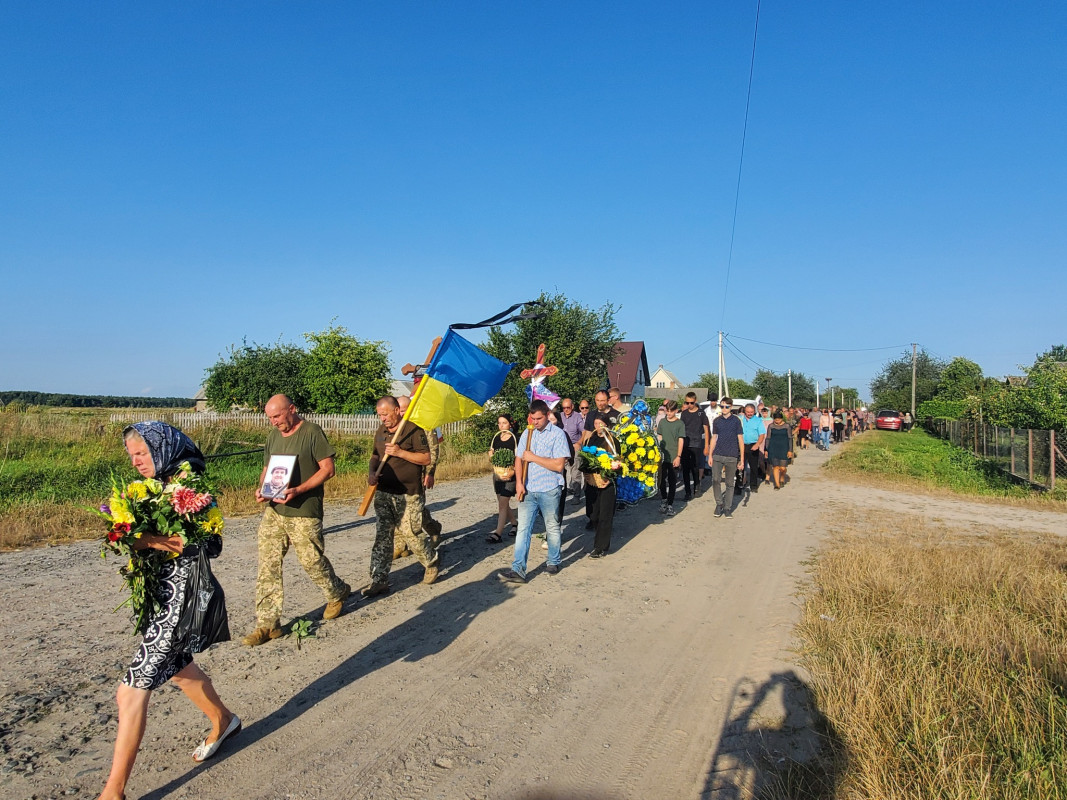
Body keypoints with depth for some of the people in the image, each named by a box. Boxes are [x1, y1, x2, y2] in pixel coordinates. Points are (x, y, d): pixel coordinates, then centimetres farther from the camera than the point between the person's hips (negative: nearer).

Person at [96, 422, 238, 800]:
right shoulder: (155, 486, 7)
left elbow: (211, 545, -24)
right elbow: (147, 532, 13)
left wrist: (150, 540, -27)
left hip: (180, 596, -10)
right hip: (159, 592, 10)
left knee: (131, 692, -5)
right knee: (177, 667, 26)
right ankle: (223, 721, 48)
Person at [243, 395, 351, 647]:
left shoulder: (312, 432, -9)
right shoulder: (273, 435, 12)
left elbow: (328, 468, -12)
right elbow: (268, 468, 21)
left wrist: (297, 490, -22)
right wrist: (262, 489, -1)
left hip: (304, 512, -6)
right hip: (274, 510, 6)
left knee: (312, 560, 4)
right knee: (268, 565, 2)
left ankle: (337, 594, 33)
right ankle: (267, 624, 11)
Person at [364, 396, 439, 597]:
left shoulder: (414, 430, -10)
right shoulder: (381, 431, 11)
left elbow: (426, 458, -13)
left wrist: (400, 452, -22)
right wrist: (372, 472, 2)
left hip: (408, 494, -6)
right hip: (383, 492, 6)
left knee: (412, 534, 1)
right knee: (382, 536, 5)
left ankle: (431, 563, 28)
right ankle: (379, 581, 10)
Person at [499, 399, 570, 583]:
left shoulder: (557, 434, -9)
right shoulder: (527, 433, 8)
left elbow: (558, 465, -16)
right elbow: (519, 459, 9)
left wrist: (534, 457, -15)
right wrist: (519, 483, -4)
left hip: (549, 490, -4)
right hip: (528, 490, 4)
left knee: (552, 528, 12)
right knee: (523, 529, -1)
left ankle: (554, 562, 31)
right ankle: (518, 570, -1)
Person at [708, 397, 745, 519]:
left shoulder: (736, 421, 0)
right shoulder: (716, 421, 8)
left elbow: (741, 440, 1)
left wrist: (742, 459, -1)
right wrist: (710, 455, 8)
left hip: (732, 456, -2)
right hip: (717, 455, 2)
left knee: (730, 483, 5)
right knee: (715, 480, -10)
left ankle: (728, 508, 15)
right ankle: (719, 503, 9)